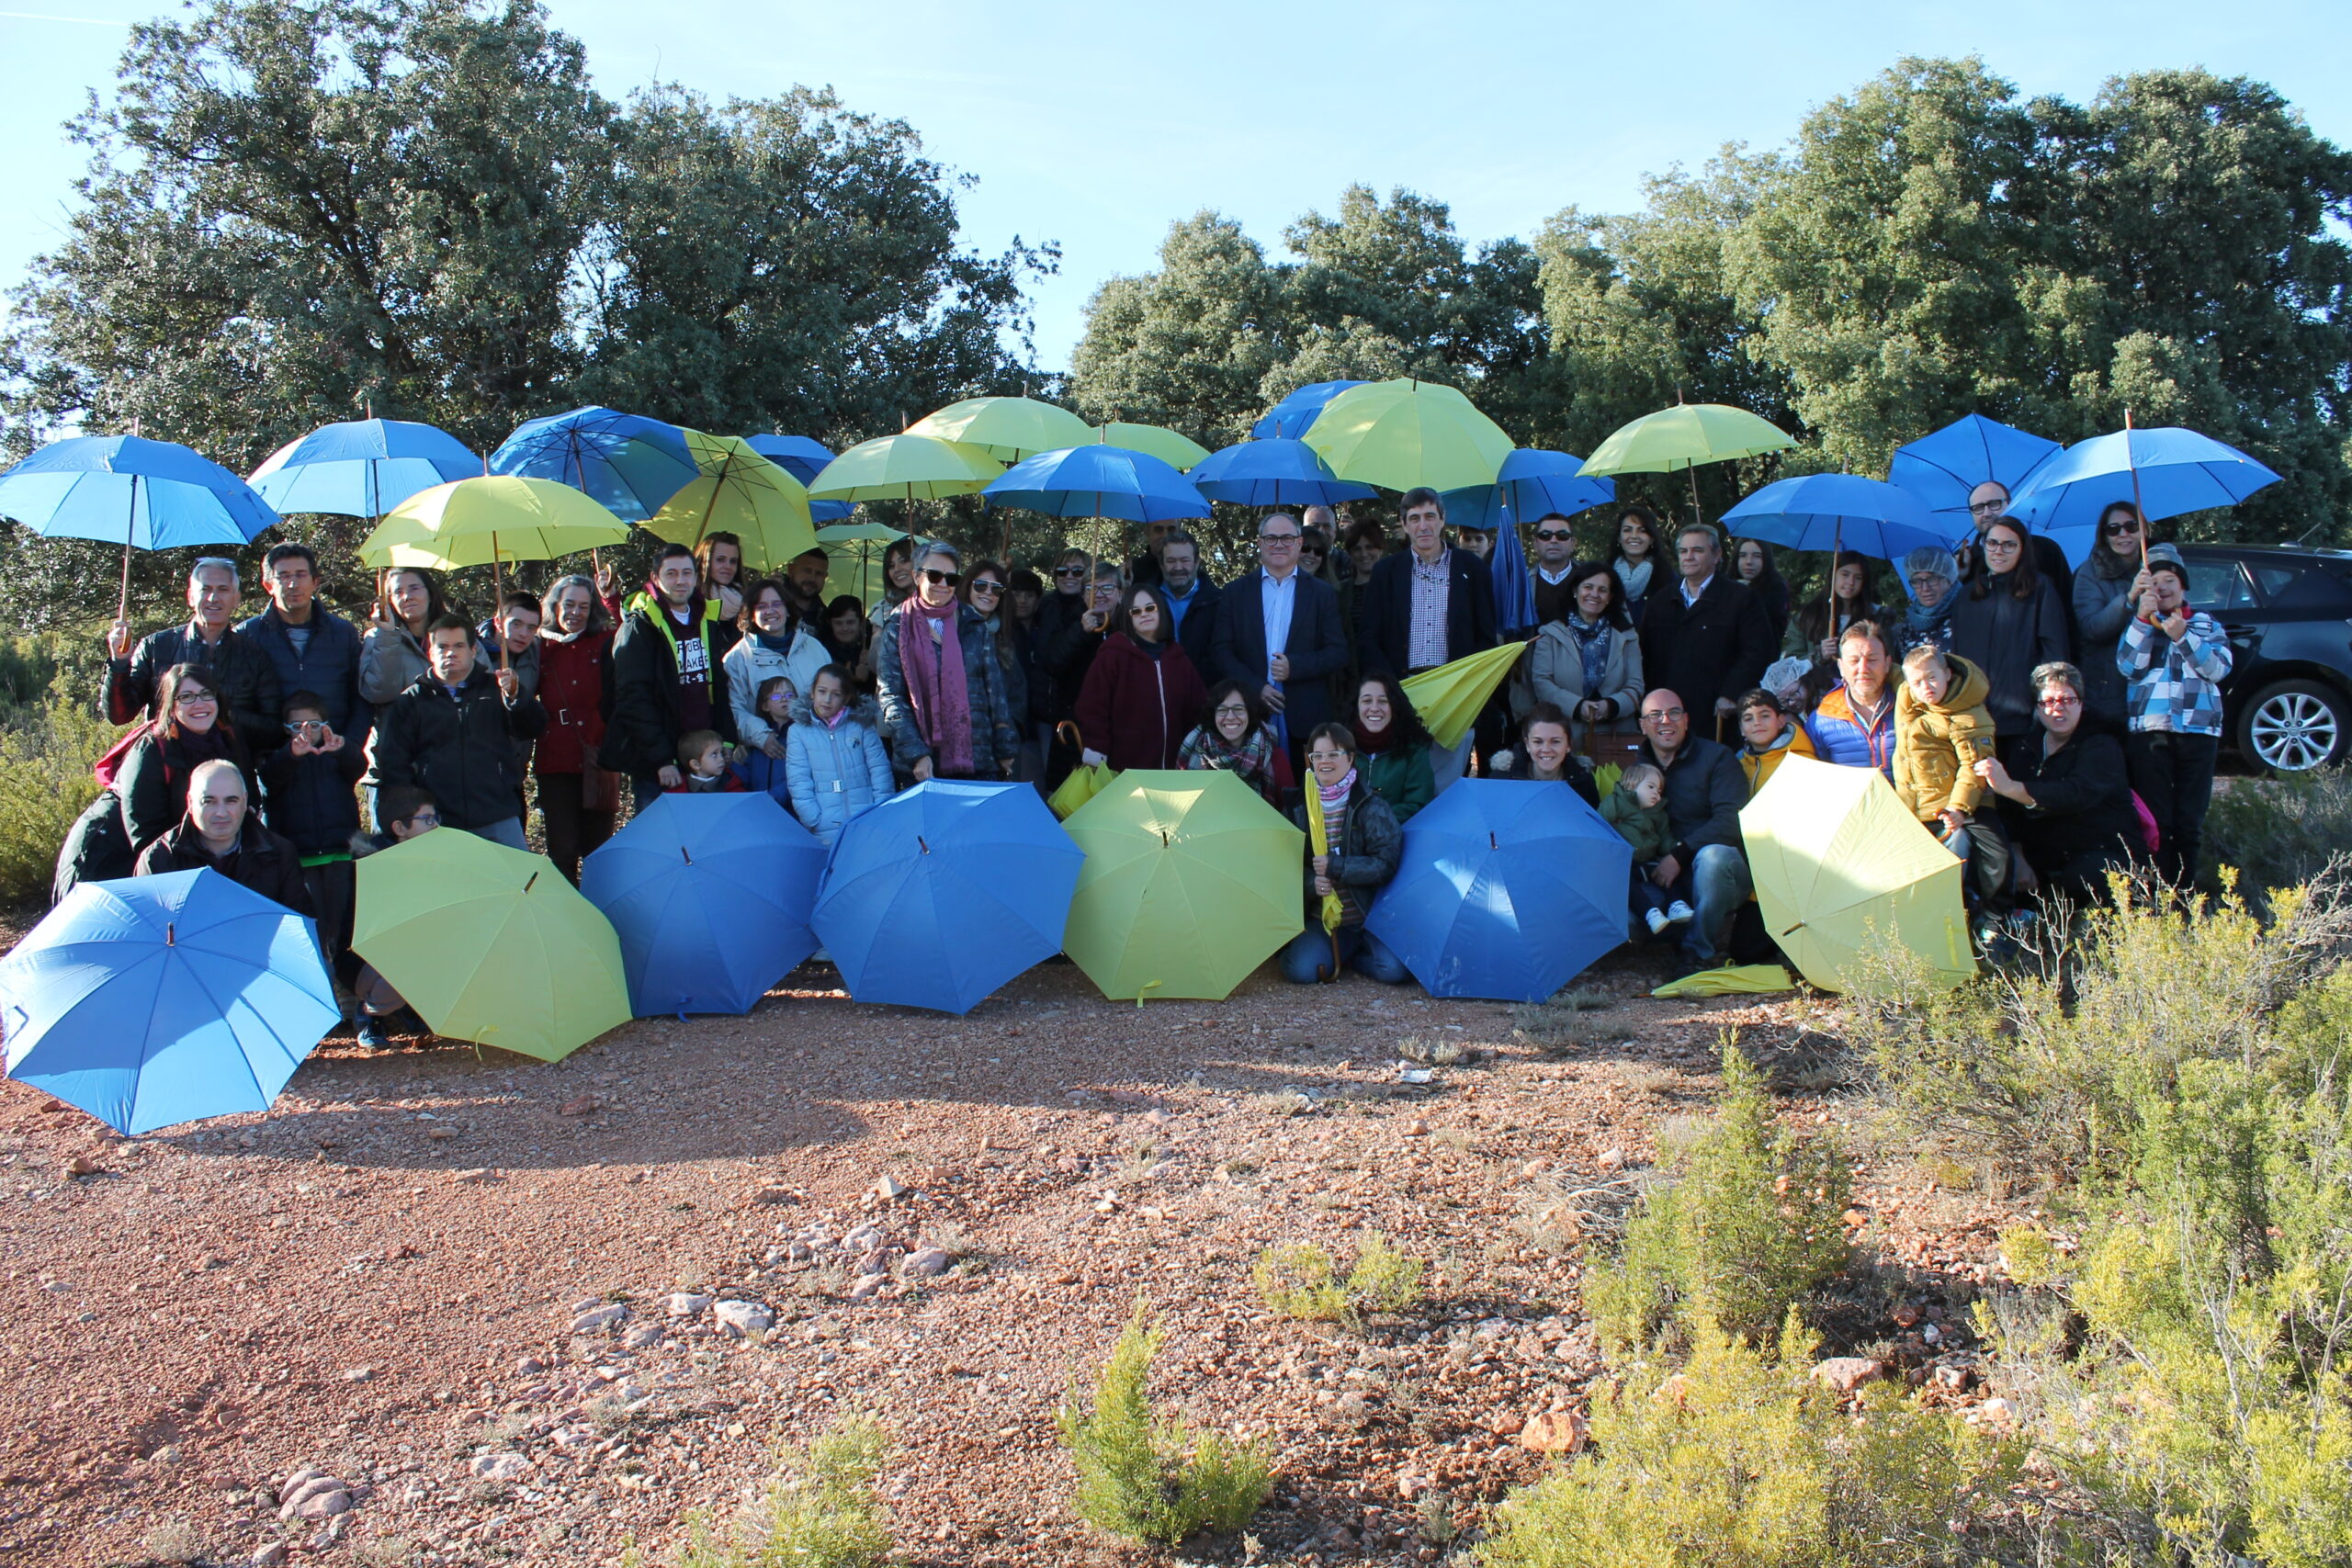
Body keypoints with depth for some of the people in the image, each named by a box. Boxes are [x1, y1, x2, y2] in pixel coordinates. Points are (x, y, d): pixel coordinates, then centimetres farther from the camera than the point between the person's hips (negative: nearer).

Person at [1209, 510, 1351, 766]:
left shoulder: (1323, 593, 10)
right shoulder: (1236, 593, 10)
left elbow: (1339, 654, 4)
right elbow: (1220, 652, 5)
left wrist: (1294, 666, -12)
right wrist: (1255, 687, -9)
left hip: (1306, 720, 0)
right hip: (1251, 714, 0)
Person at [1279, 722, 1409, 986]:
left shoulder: (1372, 806, -5)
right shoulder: (1299, 808, 7)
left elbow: (1387, 864, -14)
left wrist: (1335, 866, -21)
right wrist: (1311, 883, -14)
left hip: (1371, 917, -1)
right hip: (1320, 919, 2)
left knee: (1394, 971, -25)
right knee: (1301, 971, -25)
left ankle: (1353, 954, 7)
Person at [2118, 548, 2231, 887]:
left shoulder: (2208, 625, 17)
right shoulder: (2139, 624, 15)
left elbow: (2218, 668, -1)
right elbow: (2128, 666, -3)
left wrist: (2182, 636, -13)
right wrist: (2143, 618, -11)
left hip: (2198, 730, 1)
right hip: (2148, 731, -1)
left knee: (2190, 821, 1)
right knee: (2155, 820, -6)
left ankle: (2185, 891, 6)